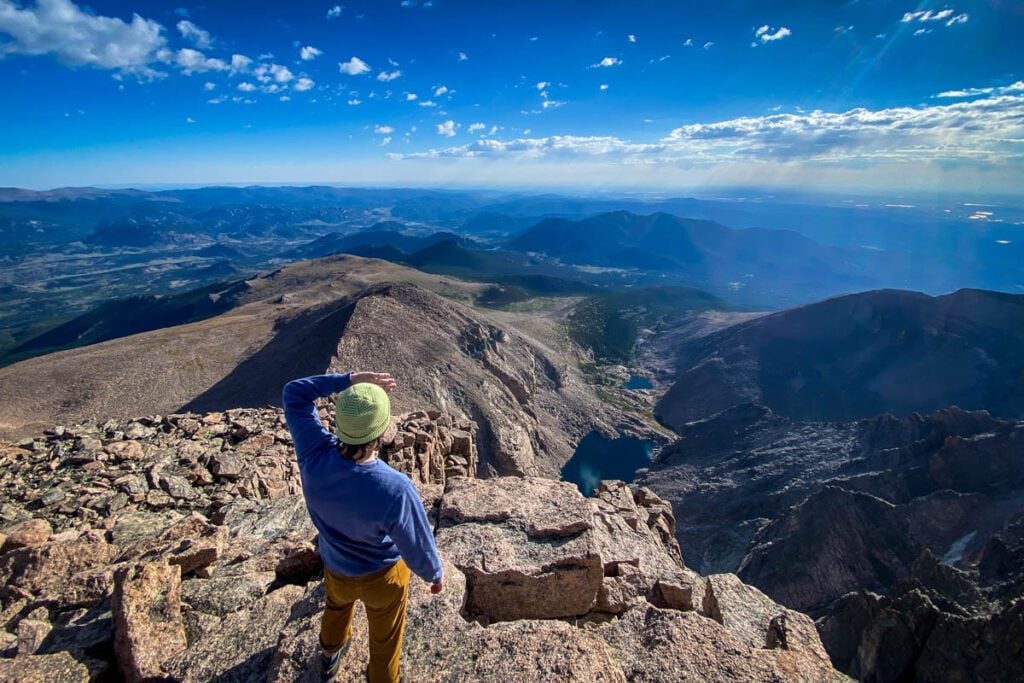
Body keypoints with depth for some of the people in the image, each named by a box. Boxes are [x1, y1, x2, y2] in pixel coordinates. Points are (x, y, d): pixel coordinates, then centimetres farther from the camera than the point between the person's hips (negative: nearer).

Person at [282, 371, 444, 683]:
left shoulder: (314, 457, -33)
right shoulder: (395, 490, -43)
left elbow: (294, 393, -18)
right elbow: (417, 547, -25)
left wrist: (349, 380, -26)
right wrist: (435, 574, -4)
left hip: (335, 566, 5)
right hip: (382, 575, -4)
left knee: (337, 607, 38)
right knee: (385, 638, 26)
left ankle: (330, 657, 68)